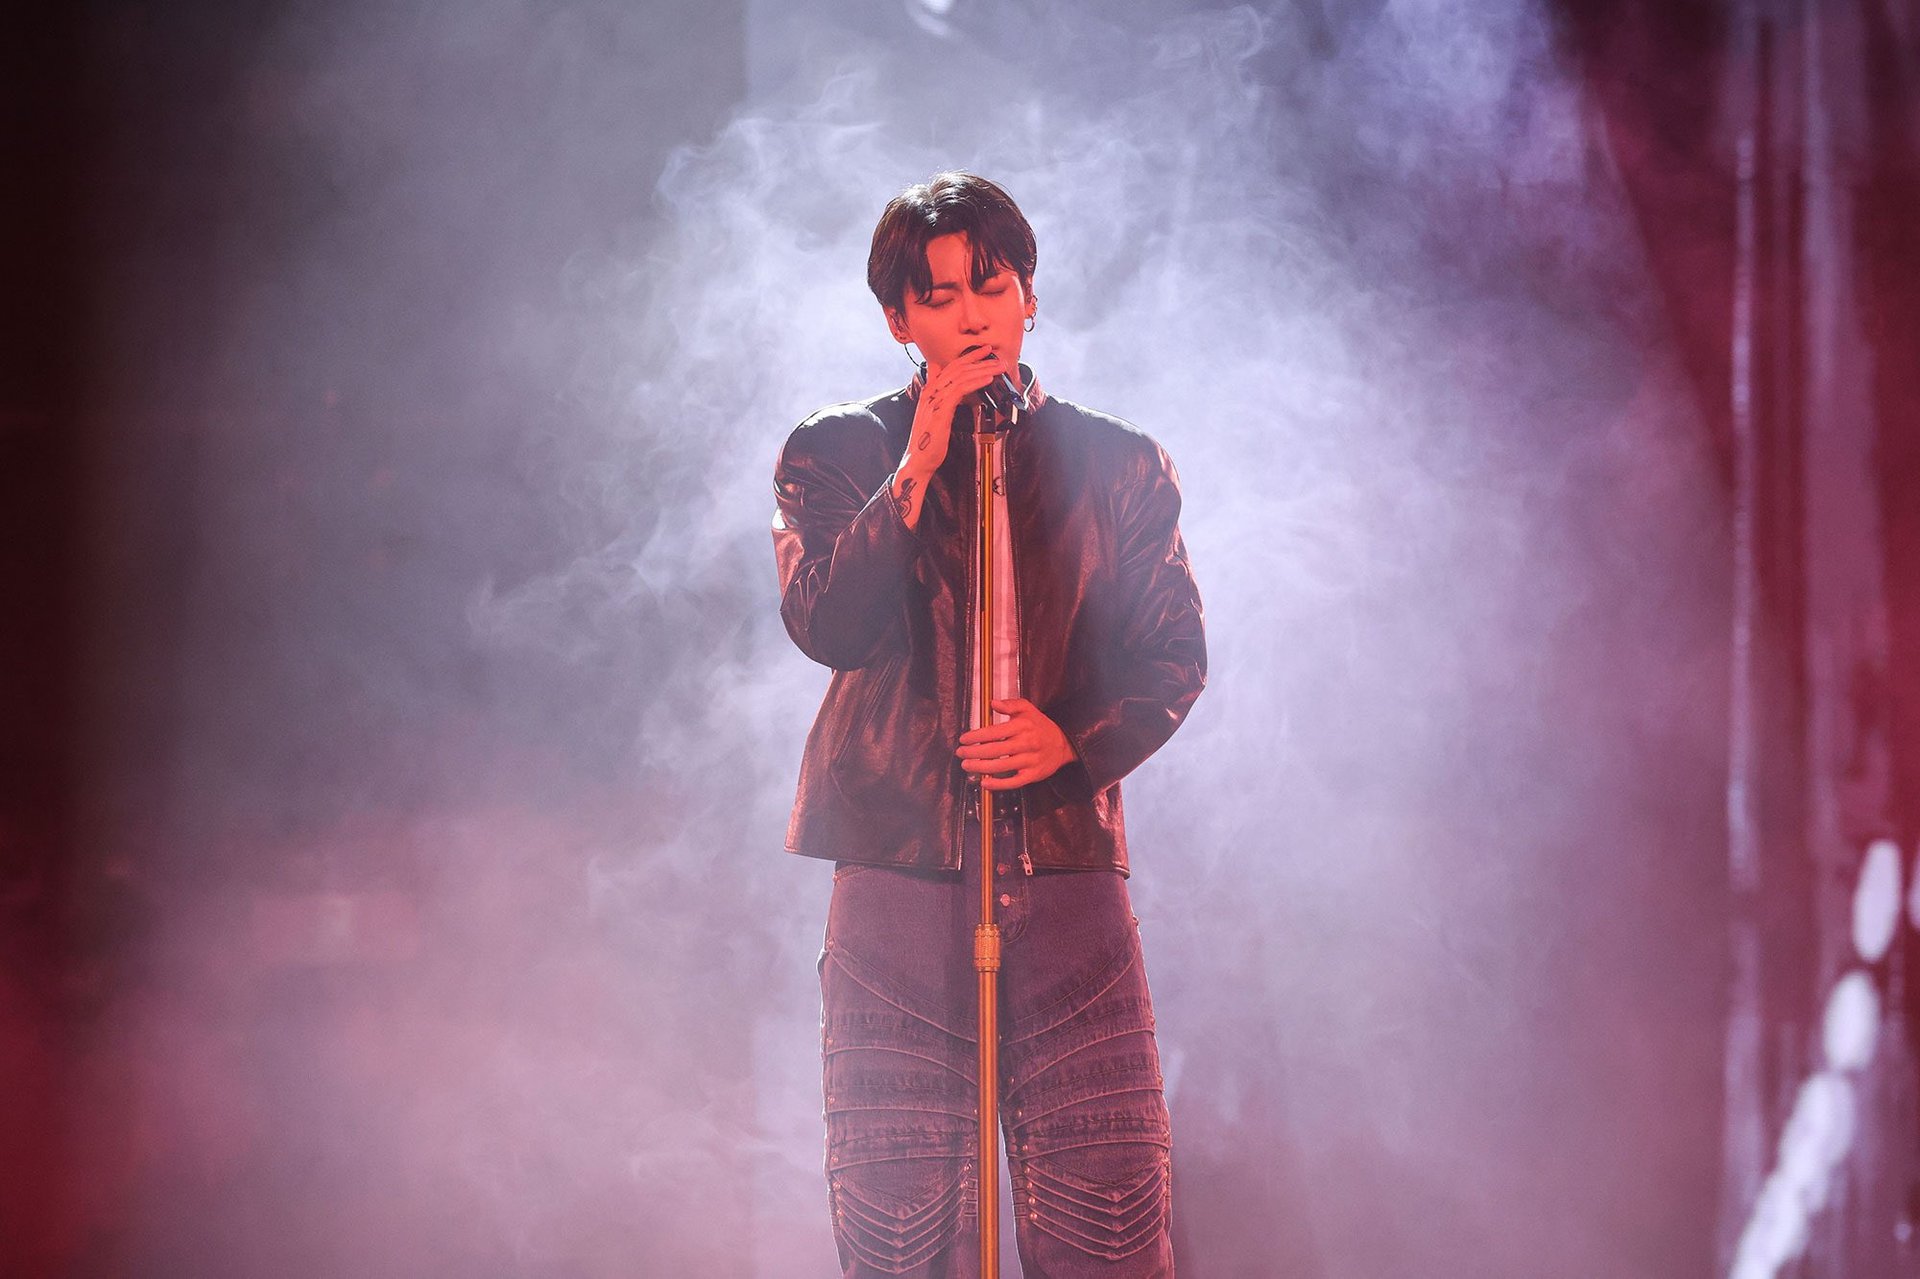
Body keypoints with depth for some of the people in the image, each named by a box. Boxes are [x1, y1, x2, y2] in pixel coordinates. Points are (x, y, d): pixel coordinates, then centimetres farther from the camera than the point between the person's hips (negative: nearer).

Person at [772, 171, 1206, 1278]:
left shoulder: (1119, 465, 14)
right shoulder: (839, 452, 11)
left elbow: (1175, 653, 9)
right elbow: (826, 626, -4)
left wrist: (1072, 737, -10)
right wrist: (919, 467, -11)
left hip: (1069, 866, 1)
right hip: (898, 880, 0)